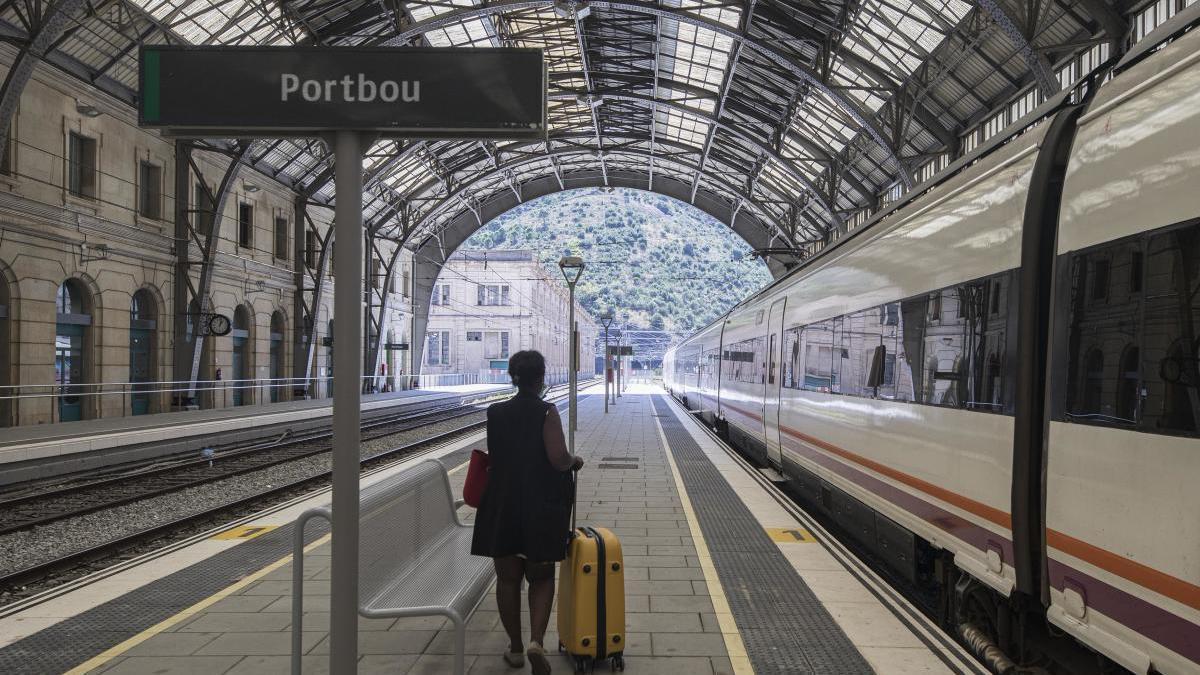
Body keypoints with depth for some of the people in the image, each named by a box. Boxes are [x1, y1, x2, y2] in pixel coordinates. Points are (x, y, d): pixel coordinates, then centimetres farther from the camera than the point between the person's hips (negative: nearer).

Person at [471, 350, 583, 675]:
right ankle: (536, 640, -6)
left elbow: (493, 457, 10)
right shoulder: (547, 412, -11)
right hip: (542, 506, -2)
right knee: (541, 577, 13)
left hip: (502, 506, 3)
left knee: (508, 578, 14)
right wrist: (575, 462, 2)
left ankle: (515, 648, 23)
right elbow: (558, 459, -19)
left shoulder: (495, 412, 1)